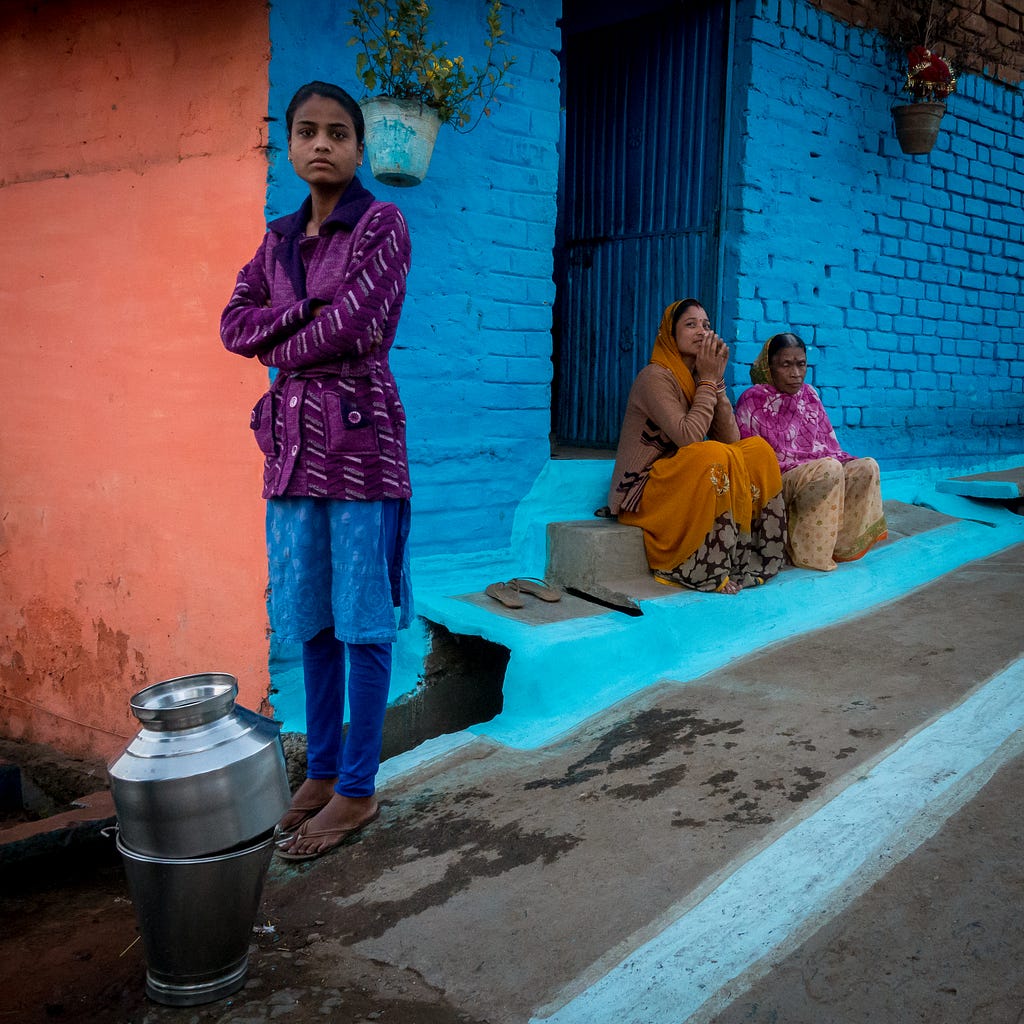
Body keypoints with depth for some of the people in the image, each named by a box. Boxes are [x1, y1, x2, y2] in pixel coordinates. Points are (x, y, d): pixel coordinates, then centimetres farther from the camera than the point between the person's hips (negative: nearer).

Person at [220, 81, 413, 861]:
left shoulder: (382, 225, -2)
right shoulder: (280, 238, 16)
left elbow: (358, 326, -15)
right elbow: (235, 324, 6)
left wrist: (283, 349, 0)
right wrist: (305, 313, -10)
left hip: (360, 438, -6)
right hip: (293, 441, 6)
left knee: (362, 622, 0)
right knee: (312, 621, 12)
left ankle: (358, 790, 11)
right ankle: (322, 771, 25)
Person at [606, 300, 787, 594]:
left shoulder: (698, 379, 11)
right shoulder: (655, 376, -13)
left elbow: (731, 440, 0)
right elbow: (687, 437, -26)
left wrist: (718, 381, -7)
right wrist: (708, 381, -15)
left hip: (683, 486, 8)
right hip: (642, 491, -8)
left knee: (758, 449, -6)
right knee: (714, 455, -30)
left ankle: (750, 558, -8)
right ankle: (708, 570, -21)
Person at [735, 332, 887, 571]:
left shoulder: (809, 395, 15)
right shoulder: (753, 400, -3)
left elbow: (829, 445, 17)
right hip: (776, 481, -7)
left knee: (867, 467, -15)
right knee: (829, 468, -33)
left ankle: (841, 546, -18)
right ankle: (808, 553, -28)